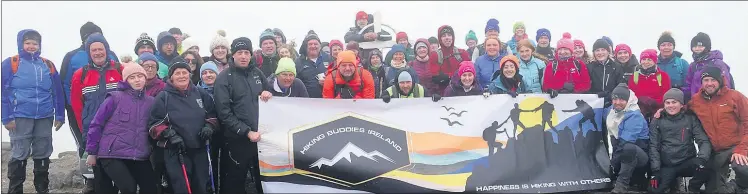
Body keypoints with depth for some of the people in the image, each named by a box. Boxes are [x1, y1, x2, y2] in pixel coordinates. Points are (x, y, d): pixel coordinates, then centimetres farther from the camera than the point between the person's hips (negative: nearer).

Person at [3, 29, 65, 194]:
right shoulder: (11, 64, -2)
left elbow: (57, 92, 10)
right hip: (20, 118, -3)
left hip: (45, 118, 3)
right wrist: (7, 117, -12)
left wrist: (59, 115, 5)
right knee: (19, 156, 2)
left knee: (43, 155, 10)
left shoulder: (48, 66, 9)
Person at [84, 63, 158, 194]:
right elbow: (96, 124, -2)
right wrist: (92, 152, 0)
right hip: (113, 155, -5)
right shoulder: (115, 98, -6)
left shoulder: (150, 101, 6)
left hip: (140, 157, 5)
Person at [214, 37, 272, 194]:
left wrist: (269, 94, -1)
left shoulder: (257, 72, 9)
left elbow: (270, 92, 24)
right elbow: (224, 113, -12)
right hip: (237, 140, -5)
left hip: (260, 135, 5)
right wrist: (247, 132, -19)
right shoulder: (224, 78, -6)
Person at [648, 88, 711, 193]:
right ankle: (674, 182, 9)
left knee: (703, 166, -32)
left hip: (687, 163, 0)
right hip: (667, 166, 0)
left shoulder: (691, 119, 2)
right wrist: (656, 170, -9)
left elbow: (704, 141, -6)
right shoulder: (657, 122, 4)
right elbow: (653, 147, 2)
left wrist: (702, 158, -27)